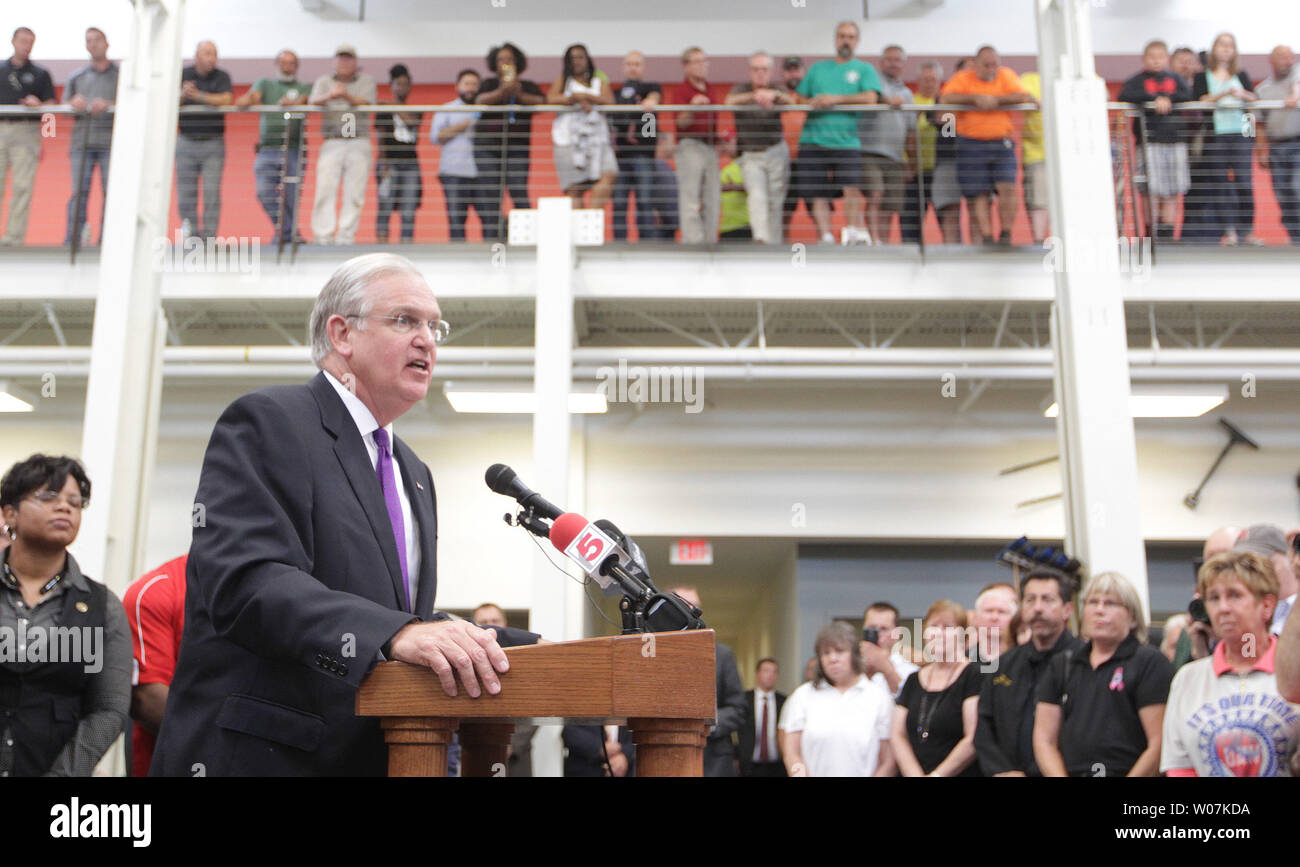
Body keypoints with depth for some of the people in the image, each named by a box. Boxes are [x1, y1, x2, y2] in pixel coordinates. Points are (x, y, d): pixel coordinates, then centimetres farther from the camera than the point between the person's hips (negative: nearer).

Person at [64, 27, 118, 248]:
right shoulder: (77, 77, 20)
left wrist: (108, 105, -16)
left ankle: (107, 240, -3)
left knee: (112, 192, -7)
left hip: (111, 142, -2)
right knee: (79, 192, -3)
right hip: (82, 141, 2)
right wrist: (74, 103, -6)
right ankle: (71, 240, -2)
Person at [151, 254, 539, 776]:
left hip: (375, 754, 8)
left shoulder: (415, 475, 19)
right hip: (259, 755, -7)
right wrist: (394, 633, -35)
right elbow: (245, 580, -23)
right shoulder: (265, 422, -8)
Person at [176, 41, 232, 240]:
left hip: (213, 142, -1)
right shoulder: (183, 74, 7)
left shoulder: (222, 77, 4)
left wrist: (199, 96, -20)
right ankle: (191, 233, 10)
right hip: (186, 140, 1)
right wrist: (182, 95, -23)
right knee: (186, 192, 1)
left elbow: (226, 99, -13)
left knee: (212, 192, -7)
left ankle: (209, 235, -3)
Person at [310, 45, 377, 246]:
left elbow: (366, 103, -4)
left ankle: (346, 236, -2)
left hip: (358, 144, 0)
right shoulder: (324, 81, 17)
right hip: (331, 143, 1)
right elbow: (313, 101, -2)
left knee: (354, 192, -5)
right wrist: (329, 96, -25)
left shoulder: (366, 81, 14)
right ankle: (323, 235, -11)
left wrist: (346, 95, -24)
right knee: (325, 189, -10)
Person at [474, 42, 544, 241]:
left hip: (517, 148, 0)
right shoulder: (490, 84, 12)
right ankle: (490, 238, -2)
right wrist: (502, 92, -25)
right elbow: (480, 101, -8)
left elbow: (541, 103, -5)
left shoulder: (528, 86, 13)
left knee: (520, 195, -13)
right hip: (487, 147, 0)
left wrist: (519, 95, -20)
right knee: (491, 196, -5)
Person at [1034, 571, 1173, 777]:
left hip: (1129, 770, -3)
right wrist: (1059, 774, 3)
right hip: (1070, 771, 4)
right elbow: (1044, 740, 18)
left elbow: (1160, 744, -3)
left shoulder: (1150, 662, 6)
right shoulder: (1062, 666, 22)